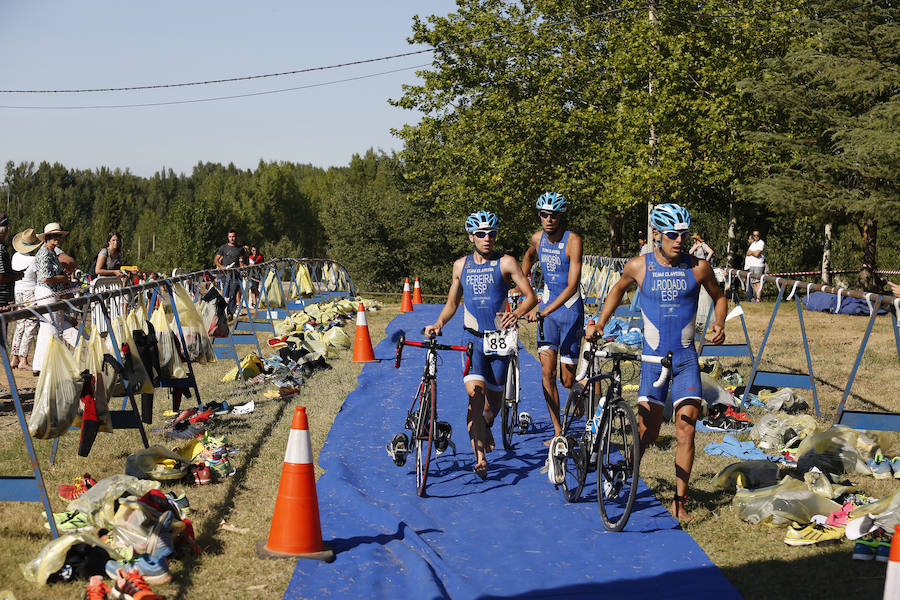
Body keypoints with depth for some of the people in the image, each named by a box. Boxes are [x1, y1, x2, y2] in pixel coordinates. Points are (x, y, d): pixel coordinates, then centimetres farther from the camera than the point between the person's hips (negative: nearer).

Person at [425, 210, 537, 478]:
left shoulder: (505, 263, -2)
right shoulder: (461, 265, 8)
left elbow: (531, 296, -5)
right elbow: (452, 303, 17)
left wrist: (517, 313, -25)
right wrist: (438, 323, -1)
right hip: (472, 338, 1)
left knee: (494, 400, 8)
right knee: (475, 393, -19)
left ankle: (486, 427, 44)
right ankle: (479, 457, -15)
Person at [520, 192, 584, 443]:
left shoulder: (573, 241, -18)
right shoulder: (537, 238, -1)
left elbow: (572, 286, -25)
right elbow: (528, 257, 25)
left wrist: (543, 311, -34)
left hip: (570, 308, -4)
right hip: (547, 304, 4)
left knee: (567, 380, -1)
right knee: (547, 372, -9)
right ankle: (558, 432, -3)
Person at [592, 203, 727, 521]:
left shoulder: (698, 267, -3)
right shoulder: (639, 266, -3)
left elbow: (719, 296, 14)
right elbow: (618, 289, 18)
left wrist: (719, 324, -4)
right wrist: (599, 325, 14)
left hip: (686, 358, 0)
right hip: (652, 358, 0)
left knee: (685, 430, -7)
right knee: (647, 432, -4)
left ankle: (679, 501, 2)